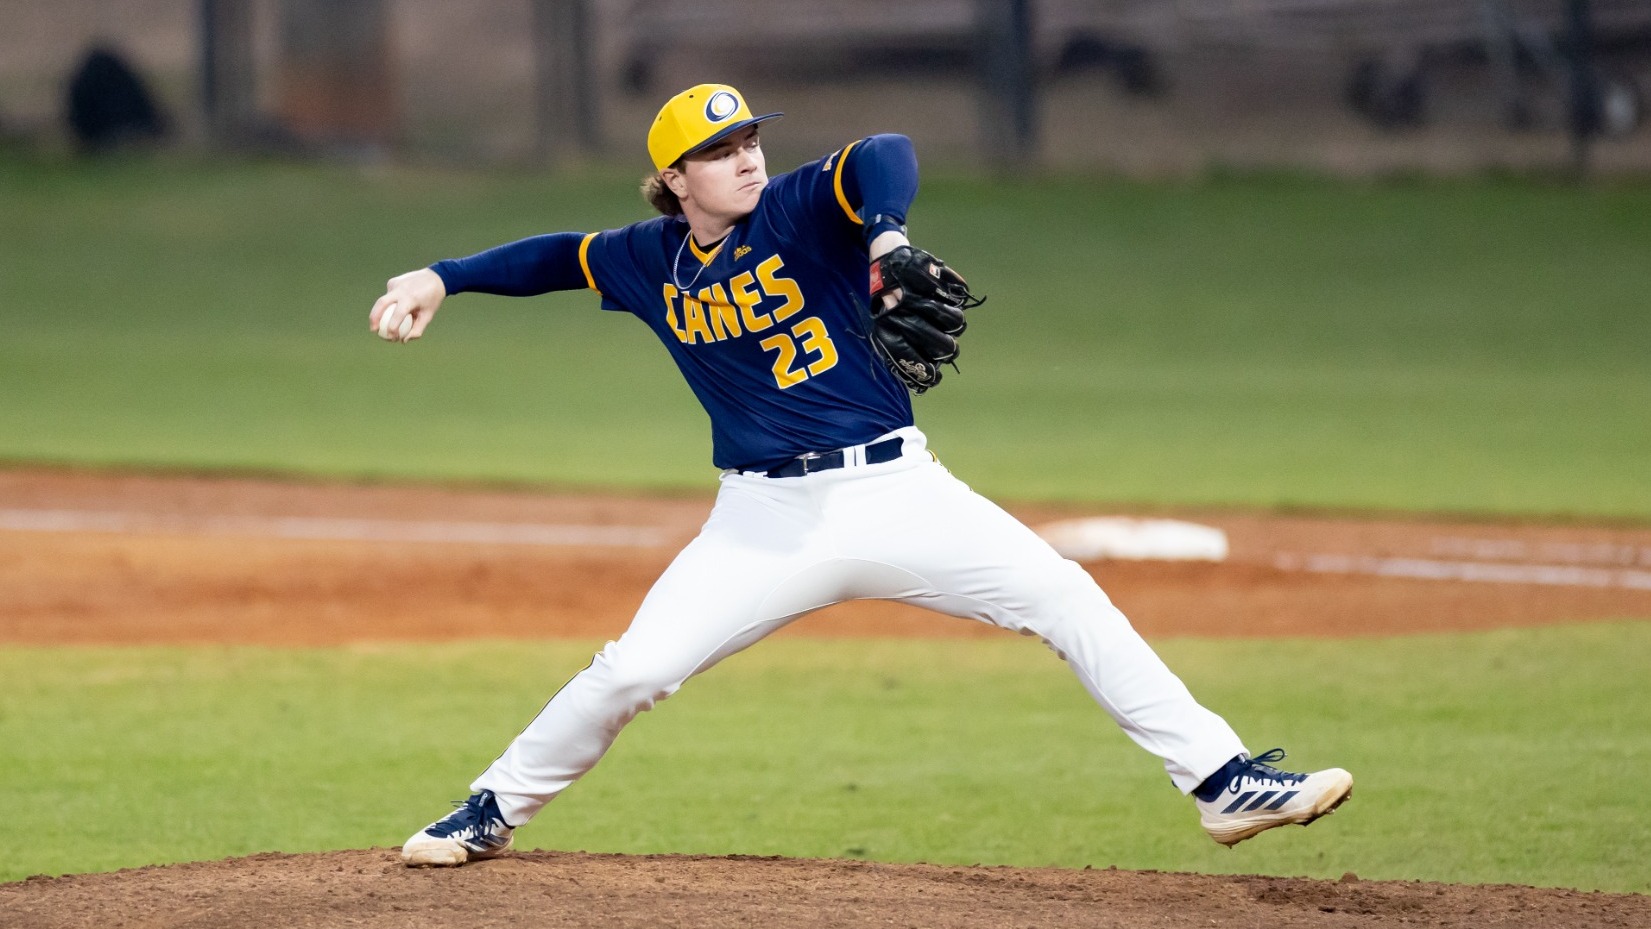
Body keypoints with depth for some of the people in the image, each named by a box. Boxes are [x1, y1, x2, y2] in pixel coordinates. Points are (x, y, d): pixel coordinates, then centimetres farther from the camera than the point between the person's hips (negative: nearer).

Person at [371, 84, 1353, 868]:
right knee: (631, 671, -6)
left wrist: (887, 238, -50)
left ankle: (1224, 782, -12)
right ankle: (493, 814, 17)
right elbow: (561, 256, 25)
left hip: (895, 490, -2)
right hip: (766, 520, 2)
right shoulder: (654, 261, 5)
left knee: (1064, 596, -15)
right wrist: (442, 279, 17)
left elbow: (887, 157, -29)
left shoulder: (799, 210, -8)